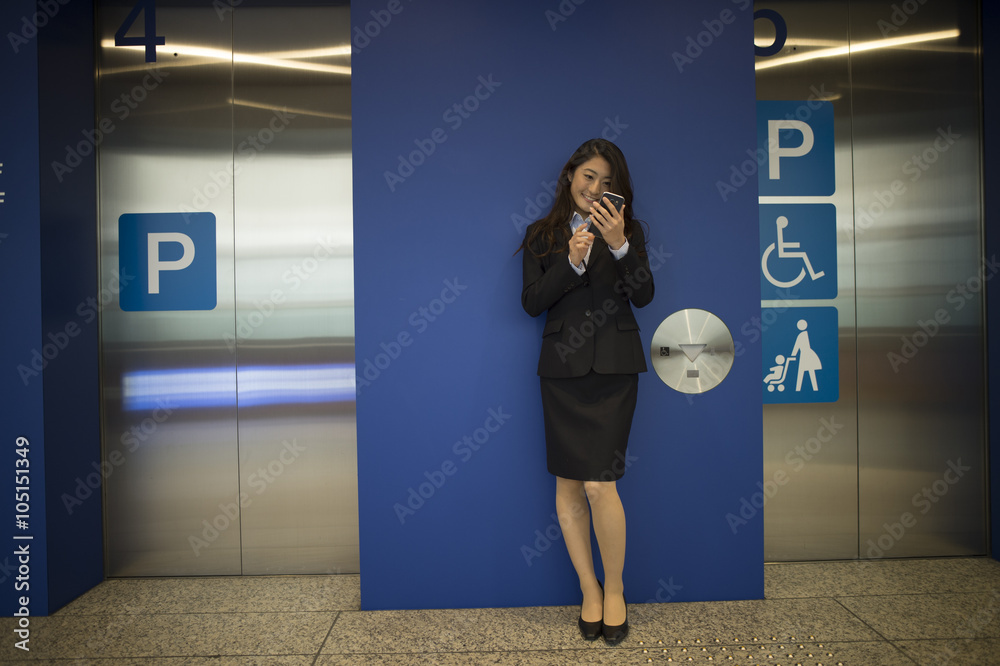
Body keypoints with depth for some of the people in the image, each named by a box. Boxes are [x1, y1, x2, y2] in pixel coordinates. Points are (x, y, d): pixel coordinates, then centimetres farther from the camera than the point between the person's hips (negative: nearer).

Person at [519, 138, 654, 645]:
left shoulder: (627, 230, 9)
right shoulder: (542, 235, 10)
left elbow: (643, 295, -3)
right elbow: (531, 301, 0)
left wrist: (619, 245, -17)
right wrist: (571, 261, -13)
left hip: (613, 366, -1)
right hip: (562, 366, 2)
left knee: (599, 484, -8)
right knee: (568, 484, 5)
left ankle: (614, 591, 13)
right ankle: (589, 589, 22)